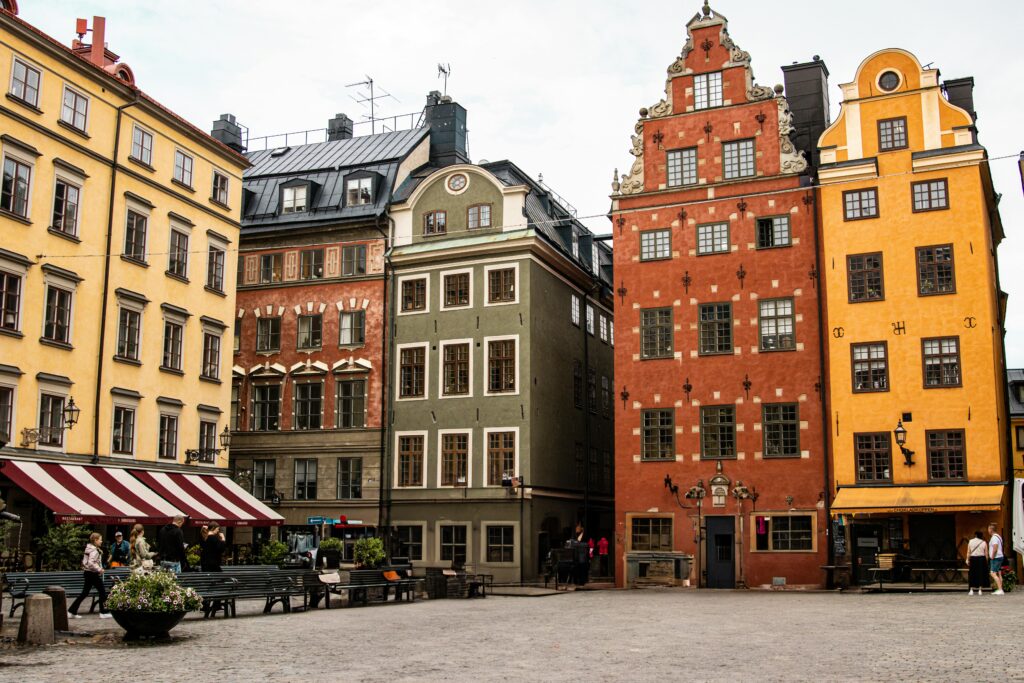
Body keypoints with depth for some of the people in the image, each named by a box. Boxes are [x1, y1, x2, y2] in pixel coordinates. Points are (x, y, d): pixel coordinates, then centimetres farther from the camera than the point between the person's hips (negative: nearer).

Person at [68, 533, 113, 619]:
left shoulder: (89, 548, 13)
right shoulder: (94, 550, -16)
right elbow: (91, 563, -28)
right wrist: (99, 569, -20)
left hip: (87, 573, 9)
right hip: (93, 573, -9)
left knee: (84, 593, 12)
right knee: (102, 591, 0)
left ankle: (72, 611, 12)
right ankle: (103, 612, 4)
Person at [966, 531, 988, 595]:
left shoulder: (970, 541, 2)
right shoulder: (984, 543, 1)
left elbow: (968, 552, -1)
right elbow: (986, 553, 0)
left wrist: (967, 560, 2)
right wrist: (986, 562, 6)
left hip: (973, 559, 0)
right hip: (981, 559, 0)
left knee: (972, 575, 5)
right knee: (981, 575, 6)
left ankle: (971, 590, 2)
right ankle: (980, 590, 5)